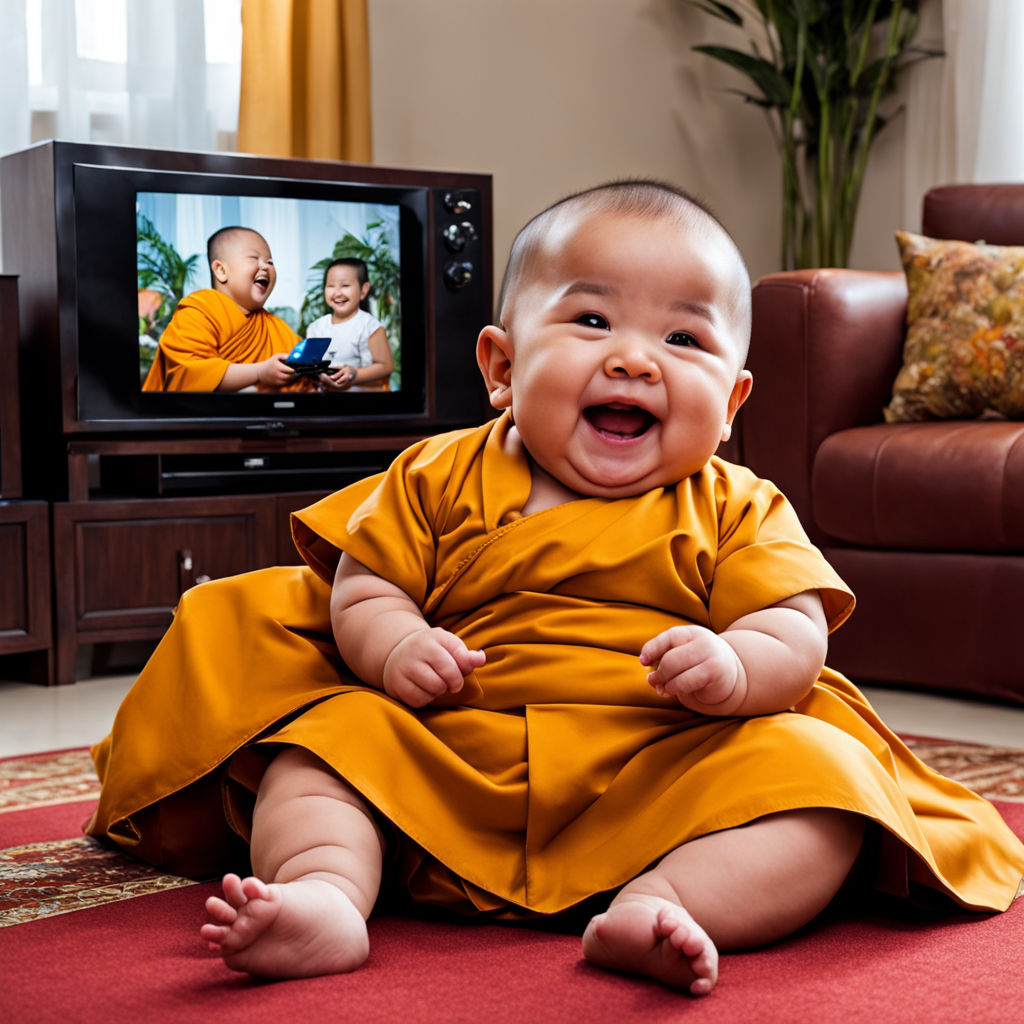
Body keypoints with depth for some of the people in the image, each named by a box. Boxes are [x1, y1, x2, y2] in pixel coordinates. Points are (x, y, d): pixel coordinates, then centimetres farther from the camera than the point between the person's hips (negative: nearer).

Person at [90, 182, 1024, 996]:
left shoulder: (737, 513, 6)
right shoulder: (439, 479, 8)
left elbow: (796, 634, -2)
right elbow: (362, 586, 9)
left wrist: (736, 666, -25)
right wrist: (392, 646, -14)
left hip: (661, 779, -1)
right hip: (447, 761, 2)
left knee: (817, 770, -23)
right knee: (327, 735, -13)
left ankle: (659, 899, -42)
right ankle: (325, 891, -33)